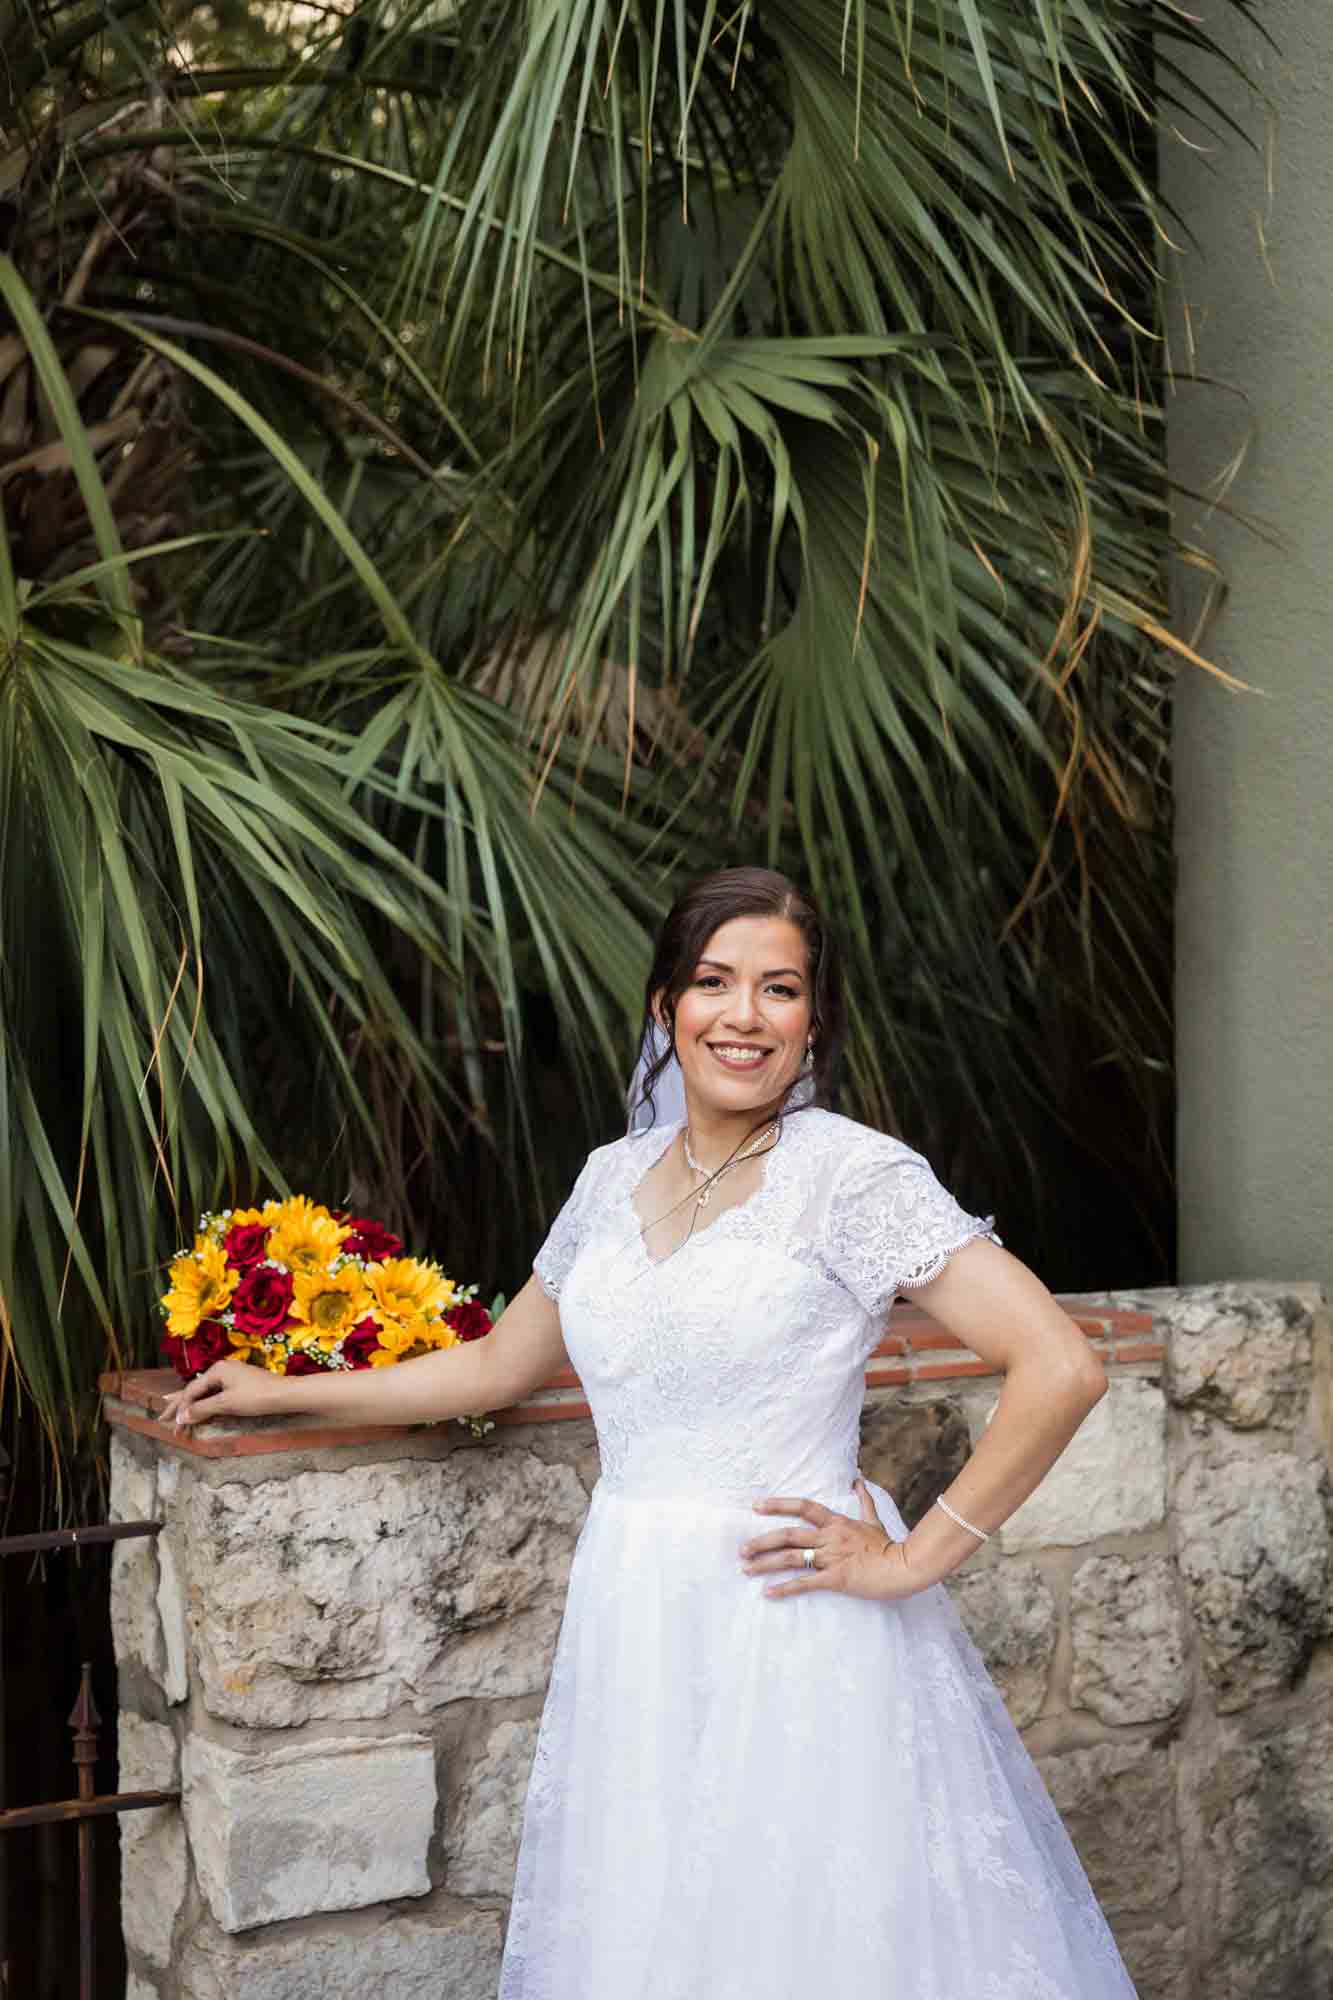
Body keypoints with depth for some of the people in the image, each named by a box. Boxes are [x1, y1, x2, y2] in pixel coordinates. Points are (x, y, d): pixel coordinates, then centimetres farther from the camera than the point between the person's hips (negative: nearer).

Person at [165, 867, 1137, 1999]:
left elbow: (1061, 1368, -16)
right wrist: (281, 1393, 28)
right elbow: (499, 1367, 22)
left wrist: (914, 1561, -13)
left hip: (794, 1626, -5)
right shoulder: (615, 1177, 9)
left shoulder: (854, 1172, -9)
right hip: (635, 1635, 5)